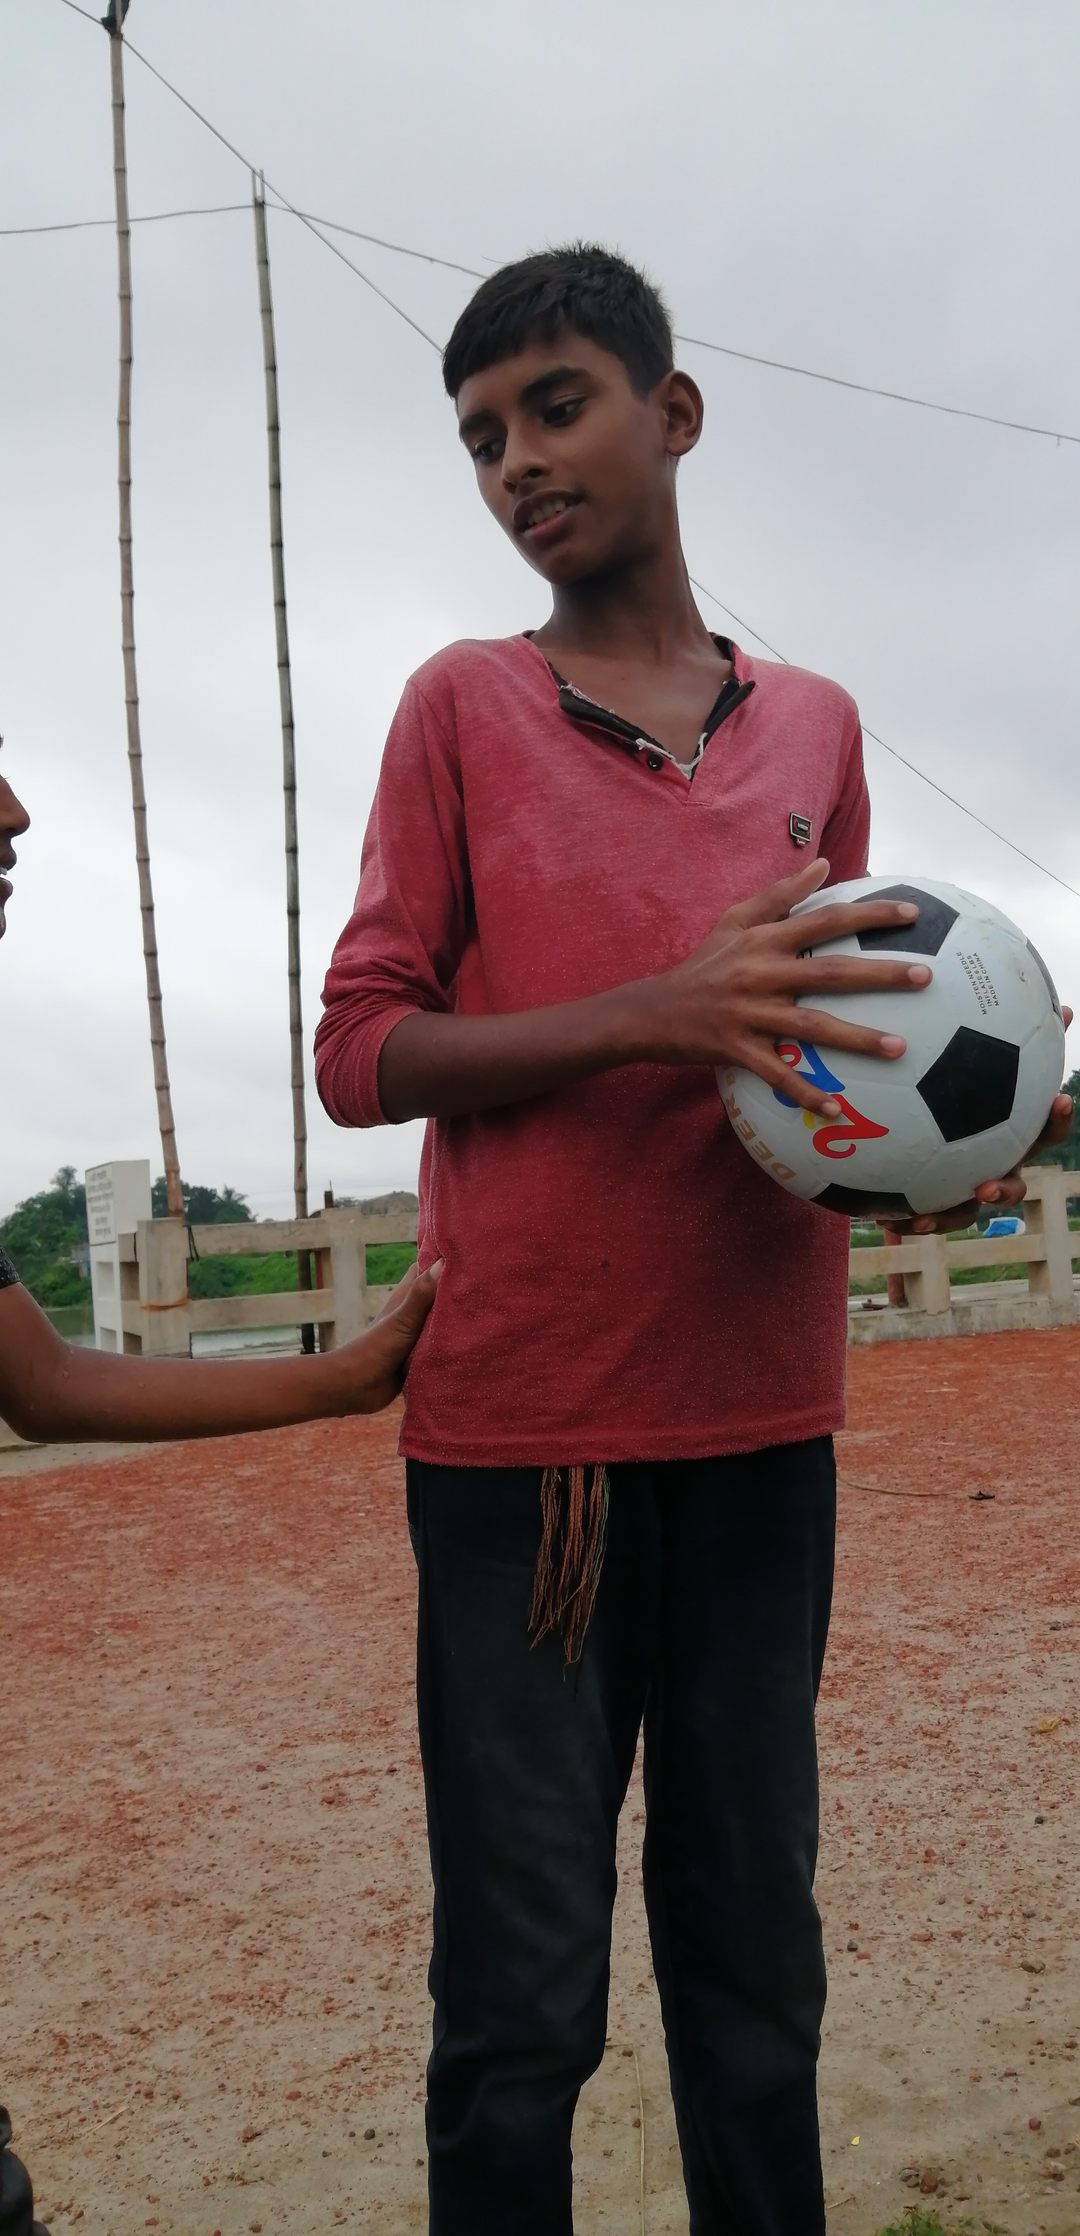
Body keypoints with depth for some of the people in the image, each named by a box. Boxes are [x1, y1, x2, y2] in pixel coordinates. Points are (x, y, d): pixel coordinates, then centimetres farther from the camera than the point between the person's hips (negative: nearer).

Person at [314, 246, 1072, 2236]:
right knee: (522, 2005, 2)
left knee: (754, 1974, 11)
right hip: (517, 1425, -2)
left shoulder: (814, 724, 14)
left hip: (762, 1420, 3)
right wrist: (656, 1013, -18)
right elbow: (359, 1049, -2)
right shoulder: (461, 705, 4)